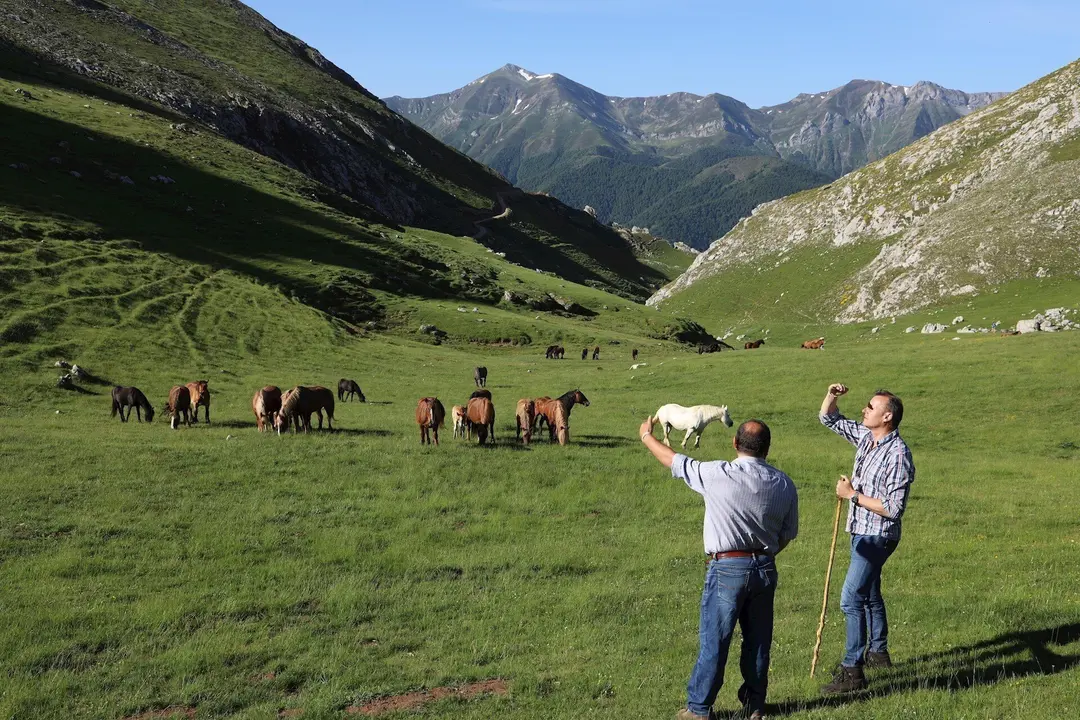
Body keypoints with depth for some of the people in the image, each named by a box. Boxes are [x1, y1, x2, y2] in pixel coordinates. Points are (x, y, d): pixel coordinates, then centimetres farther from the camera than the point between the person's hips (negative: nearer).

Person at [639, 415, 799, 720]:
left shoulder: (718, 474, -14)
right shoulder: (784, 484, 0)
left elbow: (672, 460, -1)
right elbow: (787, 534, 9)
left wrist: (647, 436, 17)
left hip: (727, 569, -5)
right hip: (765, 568, 5)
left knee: (713, 641, 3)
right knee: (758, 640, 15)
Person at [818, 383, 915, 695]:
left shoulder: (898, 456, -24)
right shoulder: (865, 435, 2)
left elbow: (893, 509, -26)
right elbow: (829, 418, 13)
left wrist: (852, 495, -21)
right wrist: (832, 395, -7)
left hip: (878, 536, -10)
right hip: (861, 531, 10)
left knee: (851, 599, -12)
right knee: (869, 594, 23)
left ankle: (852, 671, -8)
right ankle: (878, 652, 39)